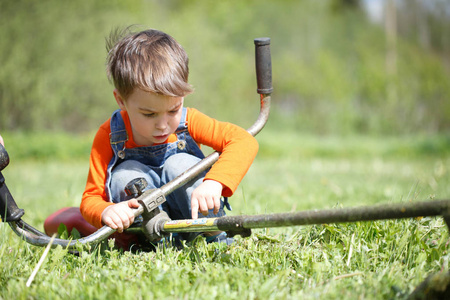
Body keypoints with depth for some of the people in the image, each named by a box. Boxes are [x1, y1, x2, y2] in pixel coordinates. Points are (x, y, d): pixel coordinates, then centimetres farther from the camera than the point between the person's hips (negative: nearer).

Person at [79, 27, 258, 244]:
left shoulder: (188, 122, -15)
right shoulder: (109, 137, -16)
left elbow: (245, 141, -25)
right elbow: (90, 200, -15)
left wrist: (214, 182, -43)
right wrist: (106, 212, -42)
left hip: (193, 217, 1)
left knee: (179, 165, -27)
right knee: (125, 173, -26)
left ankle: (216, 239, -14)